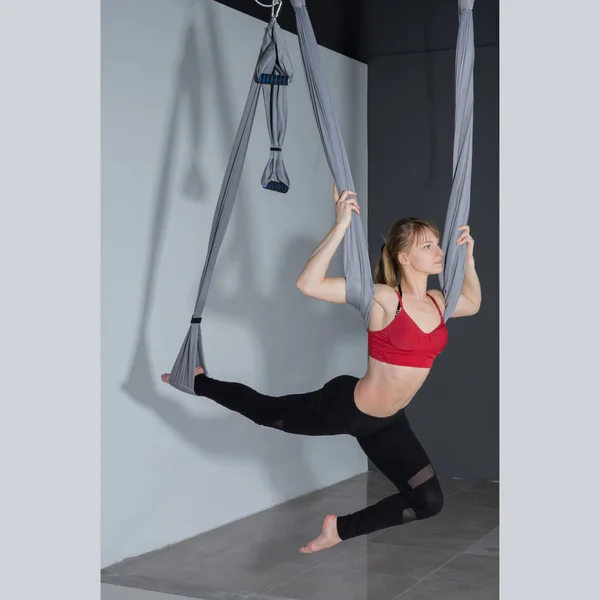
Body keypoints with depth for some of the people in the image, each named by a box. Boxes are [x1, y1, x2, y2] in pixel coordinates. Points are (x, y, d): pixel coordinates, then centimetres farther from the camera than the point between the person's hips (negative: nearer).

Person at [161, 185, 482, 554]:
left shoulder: (437, 302, 0)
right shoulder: (383, 298, -21)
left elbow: (473, 303, 26)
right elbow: (309, 284, -34)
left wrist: (468, 255, 13)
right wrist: (342, 226, -38)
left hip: (386, 422, 6)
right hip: (345, 406, -6)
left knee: (429, 502, 5)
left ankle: (341, 528, 22)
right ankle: (198, 382, 39)